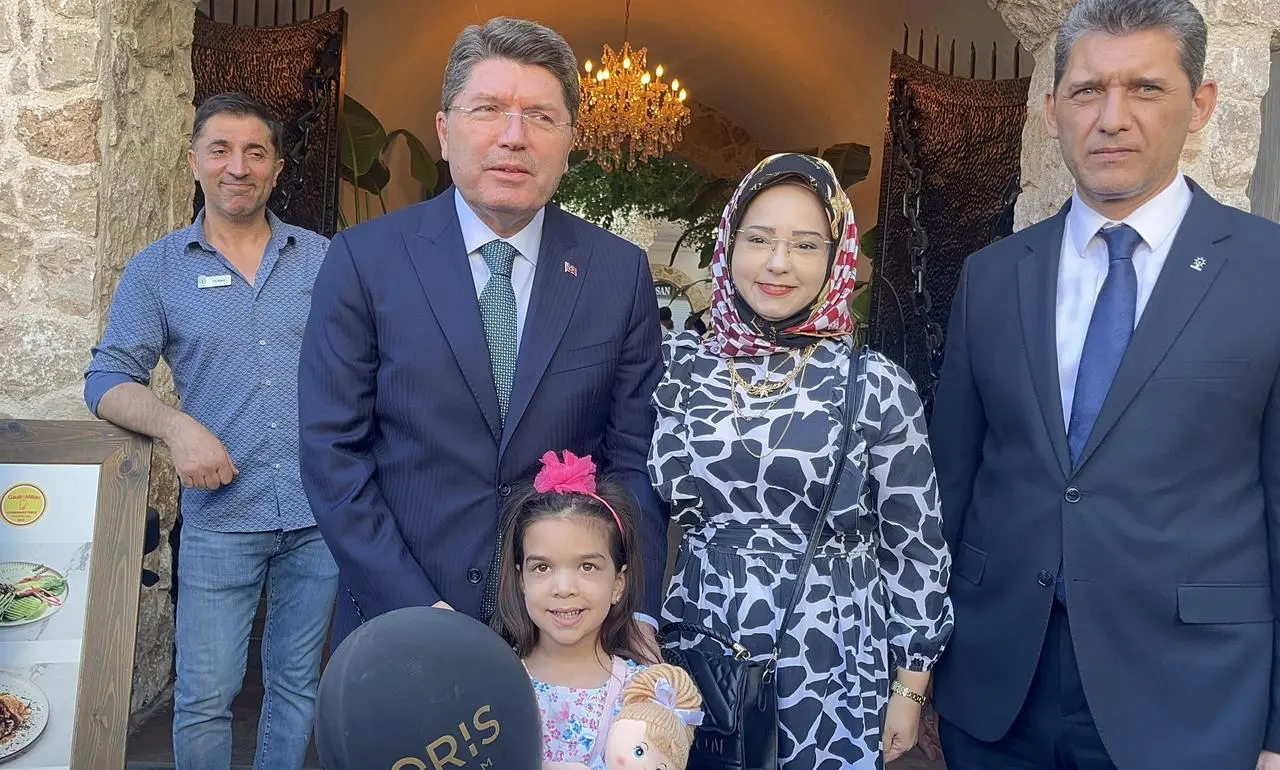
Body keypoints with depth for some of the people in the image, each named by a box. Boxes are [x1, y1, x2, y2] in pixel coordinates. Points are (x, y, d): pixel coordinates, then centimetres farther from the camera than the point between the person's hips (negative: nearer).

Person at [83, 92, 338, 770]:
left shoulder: (325, 258, 6)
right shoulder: (157, 269, 4)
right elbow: (107, 379, 2)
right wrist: (175, 425, -17)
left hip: (322, 511, 1)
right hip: (220, 516, -1)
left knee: (297, 683, 15)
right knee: (204, 696, 3)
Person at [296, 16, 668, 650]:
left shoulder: (622, 274, -3)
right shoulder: (365, 259, -7)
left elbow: (634, 456, -2)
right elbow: (333, 452, -8)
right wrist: (413, 609, -15)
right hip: (397, 621, 0)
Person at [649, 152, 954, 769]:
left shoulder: (877, 384, -8)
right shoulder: (682, 365, -2)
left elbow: (914, 546, -2)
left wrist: (910, 688, 1)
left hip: (831, 668, -1)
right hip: (699, 659, 2)